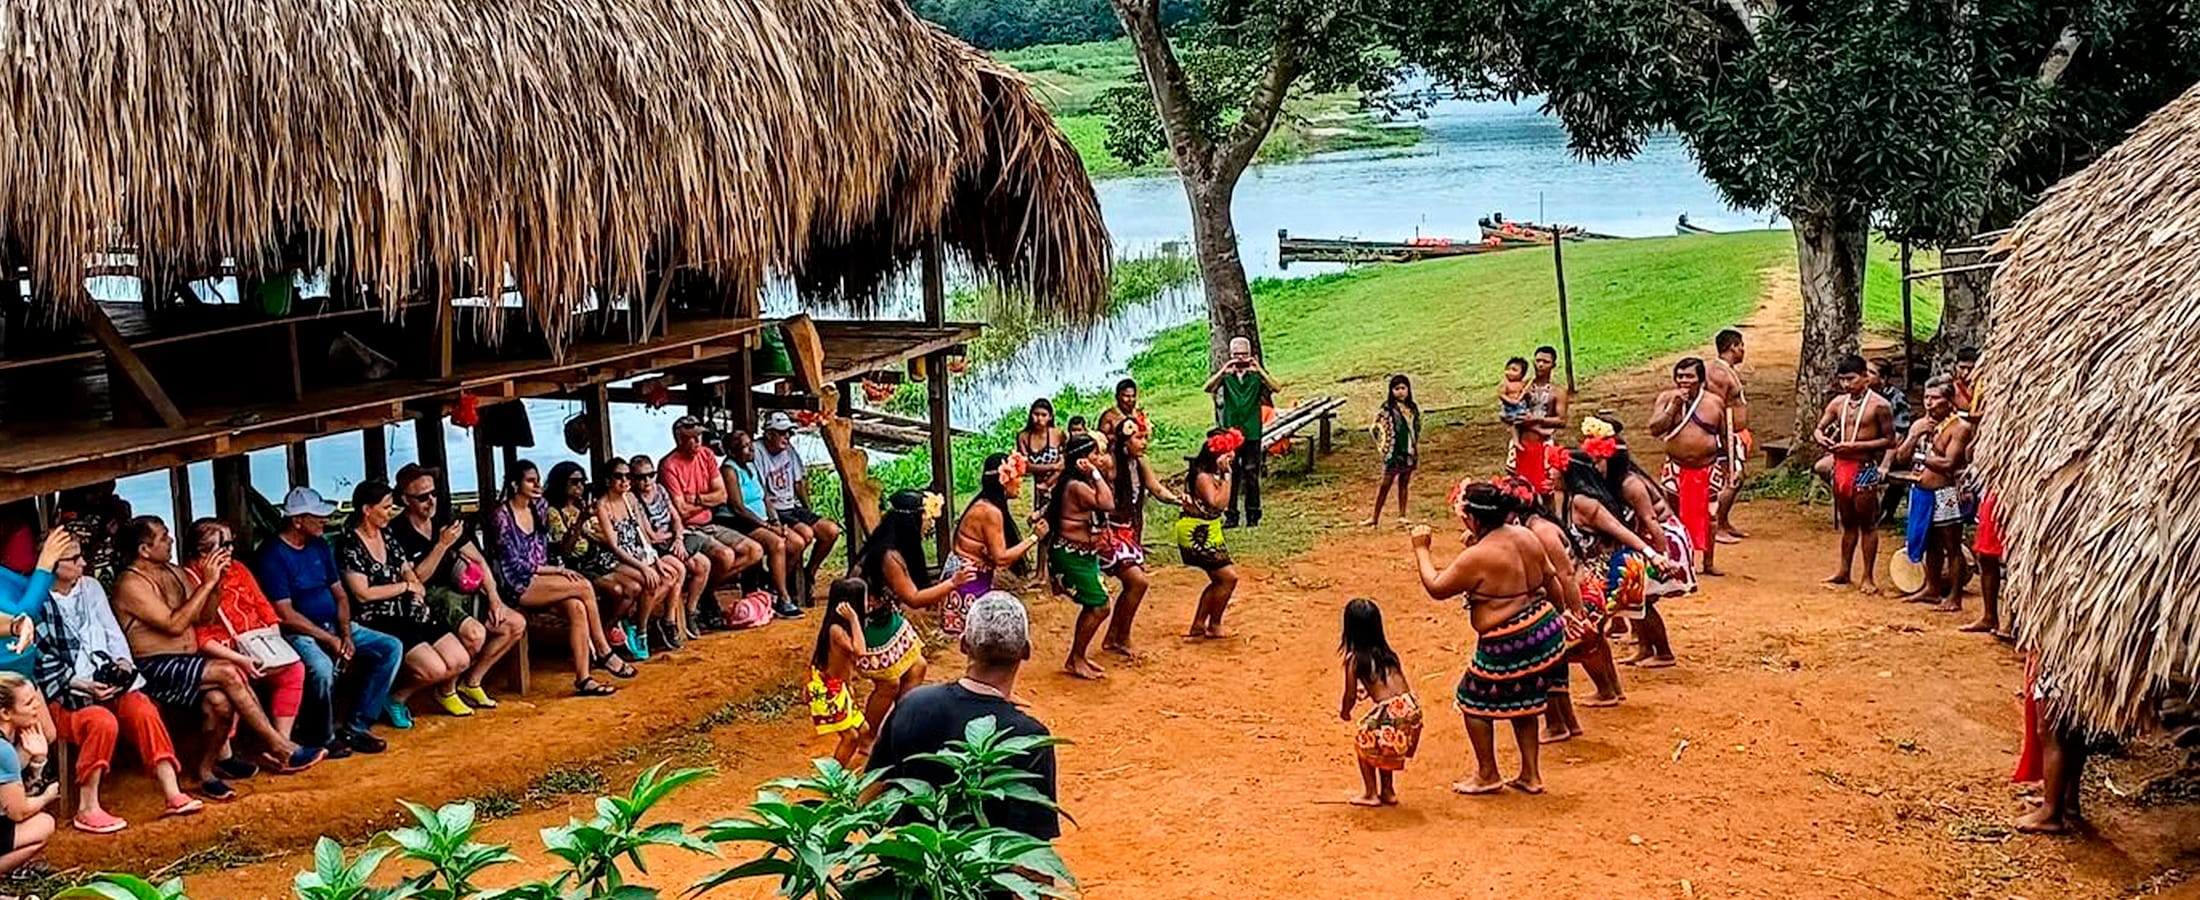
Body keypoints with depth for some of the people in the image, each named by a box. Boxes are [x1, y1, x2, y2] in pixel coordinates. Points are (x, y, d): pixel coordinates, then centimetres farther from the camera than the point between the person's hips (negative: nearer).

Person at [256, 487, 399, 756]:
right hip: (298, 633, -8)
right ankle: (323, 737, -11)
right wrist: (329, 640, -19)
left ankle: (357, 726, -6)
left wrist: (346, 633, -5)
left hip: (333, 626, 8)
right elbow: (285, 615, -17)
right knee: (321, 667, -38)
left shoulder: (320, 546, 11)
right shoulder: (272, 555, -13)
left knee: (392, 648, -7)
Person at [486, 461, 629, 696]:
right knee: (584, 587, -22)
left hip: (541, 581, 7)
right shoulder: (502, 517, -11)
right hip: (517, 587, -7)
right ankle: (603, 653, -10)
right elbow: (515, 564, -13)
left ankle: (583, 678, -27)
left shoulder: (540, 508, 11)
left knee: (576, 608, -24)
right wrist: (558, 571, -13)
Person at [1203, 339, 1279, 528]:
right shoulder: (1225, 375, 4)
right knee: (1230, 475, 0)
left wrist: (1259, 370, -25)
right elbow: (1208, 388, -14)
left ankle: (1253, 517, 10)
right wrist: (1223, 371, -28)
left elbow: (1277, 388, -14)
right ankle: (1231, 516, 6)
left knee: (1251, 475, 2)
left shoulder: (1257, 375, 3)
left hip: (1252, 433, 0)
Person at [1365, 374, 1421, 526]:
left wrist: (1417, 452, 12)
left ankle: (1402, 516, 17)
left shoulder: (1413, 408, 8)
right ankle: (1375, 517, 5)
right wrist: (1382, 446, -10)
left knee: (1404, 484, 10)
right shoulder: (1387, 408, -9)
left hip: (1409, 452, 5)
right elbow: (1377, 428, -6)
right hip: (1393, 452, -5)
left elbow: (1417, 431, 15)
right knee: (1385, 484, -1)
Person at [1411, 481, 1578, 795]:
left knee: (1475, 702, 12)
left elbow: (1436, 588, -9)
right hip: (1547, 634, 8)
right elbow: (1551, 579, 15)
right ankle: (1531, 775, 27)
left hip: (1507, 647, -8)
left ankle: (1488, 775, 19)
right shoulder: (1526, 537, 3)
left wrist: (1421, 551, 3)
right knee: (1522, 704, 23)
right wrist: (1565, 612, 28)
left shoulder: (1476, 557, -19)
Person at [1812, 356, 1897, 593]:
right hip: (1840, 465, 6)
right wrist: (1820, 437, -13)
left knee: (1867, 524, 2)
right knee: (1847, 522, 15)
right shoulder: (1838, 403, 8)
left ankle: (1868, 578, 7)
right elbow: (1818, 429, 12)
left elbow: (1889, 440, -11)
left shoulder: (1879, 405, -9)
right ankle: (1844, 572, 23)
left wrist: (1855, 445, -18)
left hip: (1864, 469, -6)